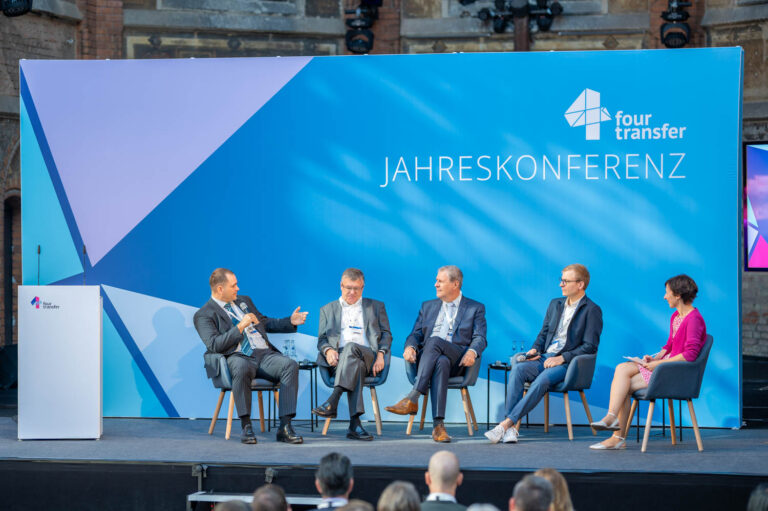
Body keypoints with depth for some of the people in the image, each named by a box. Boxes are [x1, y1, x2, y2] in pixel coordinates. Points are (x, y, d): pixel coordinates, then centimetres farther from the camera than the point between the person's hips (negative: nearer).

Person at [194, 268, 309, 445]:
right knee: (241, 369, -42)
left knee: (290, 365, -26)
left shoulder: (244, 301, 26)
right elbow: (214, 345, -9)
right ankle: (246, 426, -31)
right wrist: (240, 327, -13)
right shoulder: (204, 314, 5)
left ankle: (285, 427, -29)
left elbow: (265, 323, 36)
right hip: (238, 357, -5)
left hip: (265, 354, 5)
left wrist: (290, 322, 20)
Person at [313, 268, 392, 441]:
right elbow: (321, 339, 18)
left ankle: (332, 402, -54)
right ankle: (355, 423, -53)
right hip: (338, 358, 1)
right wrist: (328, 350, -7)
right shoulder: (328, 309, 26)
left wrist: (380, 355, -4)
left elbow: (386, 335, 17)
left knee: (351, 348, -38)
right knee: (355, 364, -38)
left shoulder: (376, 307, 25)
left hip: (368, 357, -1)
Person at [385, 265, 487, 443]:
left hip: (457, 361, -2)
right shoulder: (428, 306, 27)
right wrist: (410, 346, -5)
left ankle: (412, 399, -45)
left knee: (435, 341, -37)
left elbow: (480, 338, 4)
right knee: (441, 362, -38)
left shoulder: (475, 308, 16)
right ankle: (438, 424, -50)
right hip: (427, 358, 2)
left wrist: (472, 352, -20)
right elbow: (416, 334, 19)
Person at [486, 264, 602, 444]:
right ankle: (510, 429, -35)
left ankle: (507, 423, -38)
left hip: (568, 363, -6)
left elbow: (590, 346, -8)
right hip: (545, 358, 6)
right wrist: (535, 349, 3)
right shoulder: (555, 304, 20)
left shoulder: (592, 311, -1)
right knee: (518, 369, -26)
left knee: (542, 380, -35)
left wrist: (562, 358, -16)